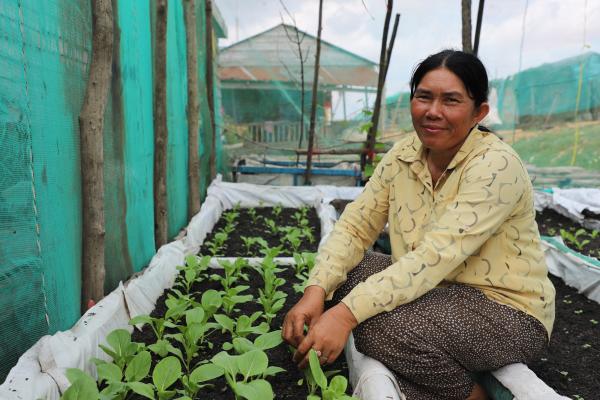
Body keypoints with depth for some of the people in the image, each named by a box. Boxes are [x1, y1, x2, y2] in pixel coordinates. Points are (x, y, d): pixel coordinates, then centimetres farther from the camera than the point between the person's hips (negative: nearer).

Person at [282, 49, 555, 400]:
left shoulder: (496, 165, -22)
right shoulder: (403, 154, -3)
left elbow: (436, 256, -31)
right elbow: (355, 226, -6)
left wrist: (347, 313, -37)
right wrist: (316, 292, -22)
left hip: (506, 310, -6)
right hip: (432, 290, 6)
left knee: (381, 324, -29)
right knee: (340, 274, -11)